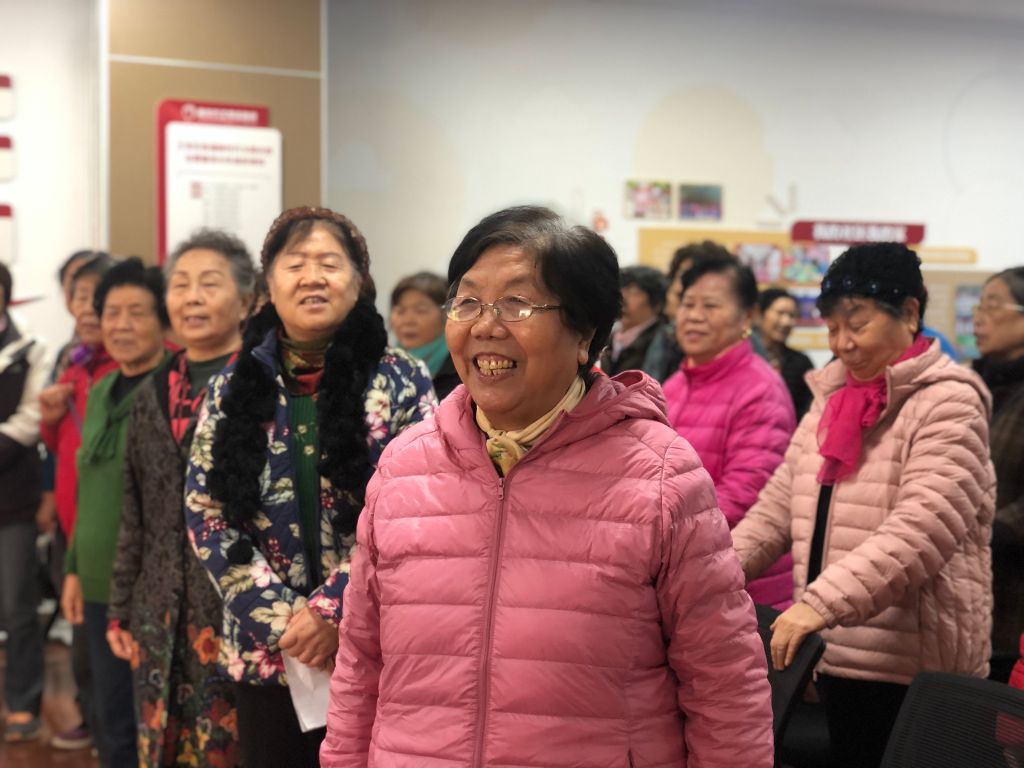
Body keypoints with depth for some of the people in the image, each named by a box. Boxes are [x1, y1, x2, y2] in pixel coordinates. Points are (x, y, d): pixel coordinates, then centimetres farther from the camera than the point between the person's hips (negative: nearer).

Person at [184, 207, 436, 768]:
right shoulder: (233, 389, 5)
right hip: (265, 652, 2)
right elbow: (206, 514, 2)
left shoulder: (402, 383, -1)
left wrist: (333, 610, -14)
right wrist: (282, 618, -9)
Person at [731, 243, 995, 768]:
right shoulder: (830, 399, 14)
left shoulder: (947, 404, -10)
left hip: (913, 663, -7)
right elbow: (778, 506, 14)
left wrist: (823, 601, -33)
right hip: (837, 653, 7)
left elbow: (923, 530, -24)